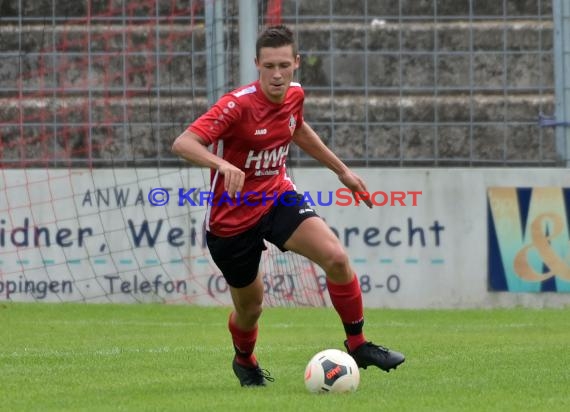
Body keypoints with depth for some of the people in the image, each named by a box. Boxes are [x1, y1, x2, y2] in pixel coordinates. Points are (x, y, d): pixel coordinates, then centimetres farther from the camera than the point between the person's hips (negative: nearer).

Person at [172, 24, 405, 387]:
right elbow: (183, 143, -35)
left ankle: (357, 345, -3)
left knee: (336, 257, -20)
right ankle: (244, 360, 45)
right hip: (232, 217, -4)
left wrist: (342, 170, 23)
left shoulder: (294, 95, -5)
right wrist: (223, 165, -53)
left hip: (278, 197, 4)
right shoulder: (239, 104, -26)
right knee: (250, 307, 10)